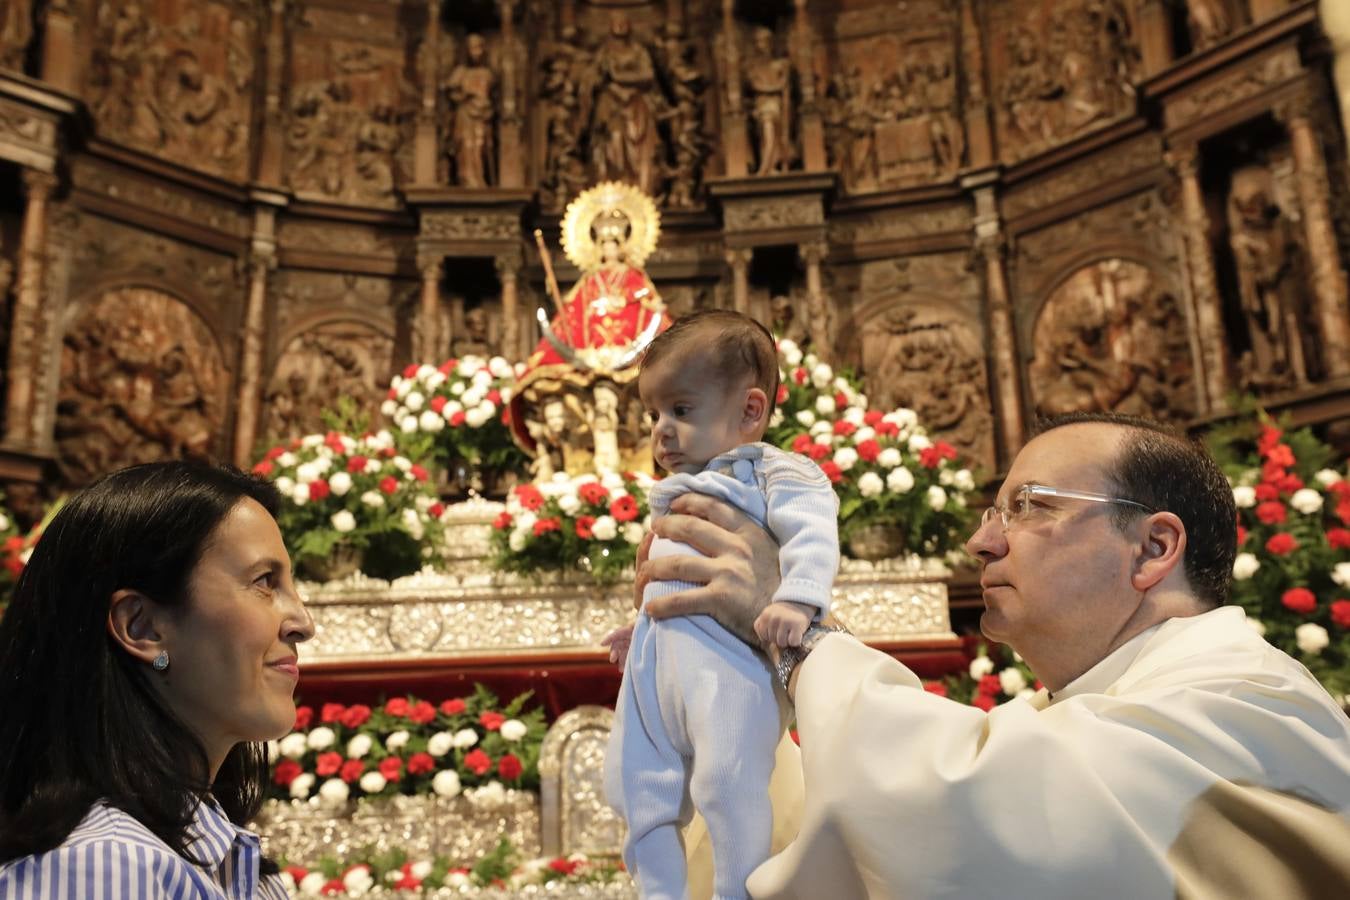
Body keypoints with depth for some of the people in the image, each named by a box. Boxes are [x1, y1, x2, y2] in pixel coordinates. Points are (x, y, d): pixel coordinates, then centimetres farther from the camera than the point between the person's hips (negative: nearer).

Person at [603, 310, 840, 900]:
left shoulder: (773, 472, -1)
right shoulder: (677, 492, 25)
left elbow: (812, 532, -17)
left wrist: (798, 598, -31)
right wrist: (643, 623, 33)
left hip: (728, 653, -8)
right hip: (659, 653, 9)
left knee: (727, 784, -13)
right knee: (632, 778, 11)